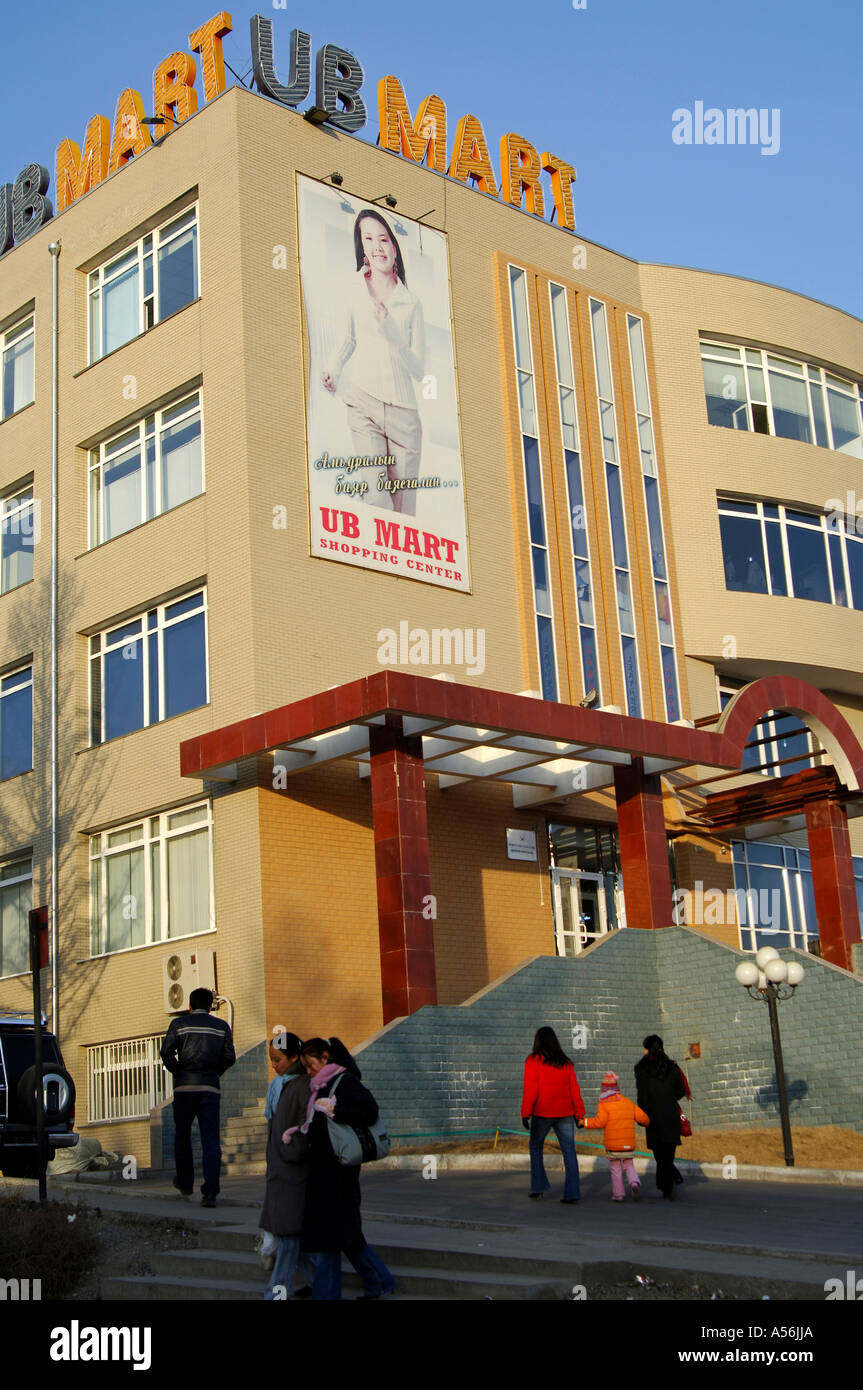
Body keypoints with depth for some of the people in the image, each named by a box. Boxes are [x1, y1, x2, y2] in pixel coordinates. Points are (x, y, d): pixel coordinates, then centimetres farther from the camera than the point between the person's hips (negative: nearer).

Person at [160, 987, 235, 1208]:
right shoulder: (221, 1026, 10)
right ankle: (210, 1191, -11)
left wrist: (177, 1072, 8)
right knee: (211, 1140, -2)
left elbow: (167, 1052, -7)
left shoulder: (179, 1024, 5)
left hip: (184, 1087, -1)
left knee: (182, 1136, 18)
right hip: (211, 1088, 1)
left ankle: (185, 1183, 27)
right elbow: (229, 1057, 1)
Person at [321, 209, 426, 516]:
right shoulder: (355, 292, 8)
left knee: (404, 509, 0)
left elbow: (419, 370, -1)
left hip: (402, 411, 0)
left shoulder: (411, 304, 4)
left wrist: (390, 329, -12)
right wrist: (333, 369, 10)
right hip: (363, 404, 0)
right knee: (374, 497, -16)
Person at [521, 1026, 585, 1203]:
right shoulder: (565, 1062, 8)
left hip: (542, 1112, -3)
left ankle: (538, 1186, 14)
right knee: (569, 1151, 2)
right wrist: (579, 1114, 10)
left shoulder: (534, 1061, -5)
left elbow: (530, 1089, -11)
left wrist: (525, 1113, -9)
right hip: (564, 1113, 3)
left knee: (535, 1147, 16)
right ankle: (572, 1192, -6)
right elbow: (574, 1089, 7)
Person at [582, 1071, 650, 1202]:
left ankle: (618, 1194, 9)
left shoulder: (604, 1104, -9)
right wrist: (647, 1122, 30)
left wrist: (584, 1122, -6)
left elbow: (599, 1122, -17)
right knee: (629, 1166, 14)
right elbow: (642, 1117, 8)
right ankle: (634, 1182, -13)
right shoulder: (629, 1102, 7)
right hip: (629, 1143, 3)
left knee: (615, 1168, 10)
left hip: (613, 1145, -3)